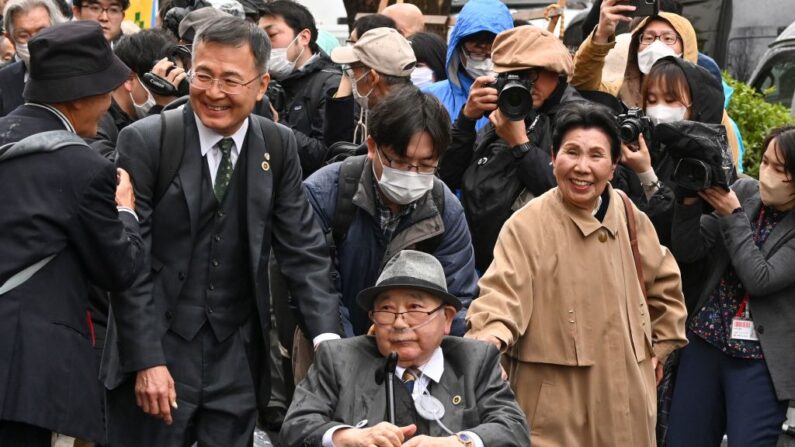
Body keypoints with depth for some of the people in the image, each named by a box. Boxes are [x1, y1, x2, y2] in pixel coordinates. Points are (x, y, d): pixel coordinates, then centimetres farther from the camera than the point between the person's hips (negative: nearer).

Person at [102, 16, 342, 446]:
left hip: (237, 358, 3)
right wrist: (147, 360, -16)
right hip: (157, 349, -3)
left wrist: (326, 336, -10)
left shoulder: (278, 146, 3)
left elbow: (303, 249, 4)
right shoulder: (144, 142, -9)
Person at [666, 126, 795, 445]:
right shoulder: (744, 191, 1)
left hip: (760, 360, -4)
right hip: (706, 343, 4)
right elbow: (688, 251, 0)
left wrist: (732, 216, -15)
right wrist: (690, 202, -16)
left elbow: (761, 279, -19)